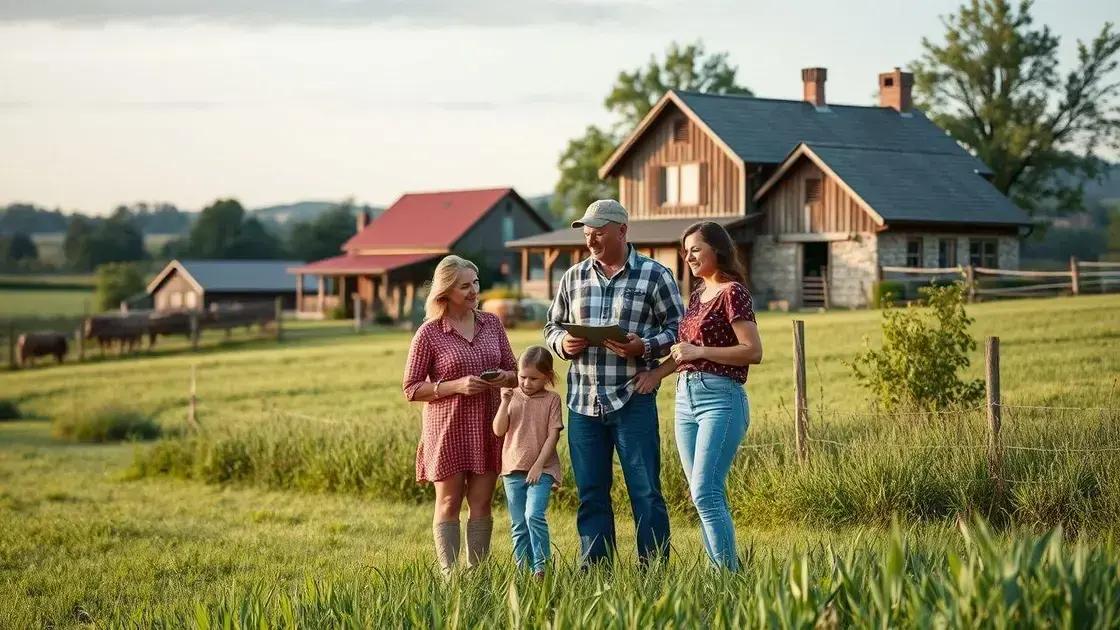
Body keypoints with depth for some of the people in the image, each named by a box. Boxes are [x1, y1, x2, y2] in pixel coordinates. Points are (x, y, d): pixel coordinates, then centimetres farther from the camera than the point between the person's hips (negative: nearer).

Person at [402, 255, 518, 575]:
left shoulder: (491, 324, 6)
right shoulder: (428, 334, -7)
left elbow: (514, 373, 14)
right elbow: (411, 389, -7)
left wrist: (504, 377, -10)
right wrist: (456, 385, -19)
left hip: (486, 428, 4)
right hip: (448, 430, -4)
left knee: (481, 503, 6)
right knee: (449, 504, 3)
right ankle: (449, 575, 7)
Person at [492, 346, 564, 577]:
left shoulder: (552, 400, -1)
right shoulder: (512, 396, 6)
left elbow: (553, 435, -5)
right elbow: (499, 430, -1)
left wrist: (538, 465, -12)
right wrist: (505, 402, -13)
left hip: (541, 470, -3)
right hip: (513, 470, 3)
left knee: (534, 515, -20)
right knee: (518, 524, 6)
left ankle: (541, 568, -15)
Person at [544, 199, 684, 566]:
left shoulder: (654, 275, 0)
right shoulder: (574, 277, 12)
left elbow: (678, 329, 0)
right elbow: (552, 326, 20)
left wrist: (644, 348, -17)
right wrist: (562, 343, -3)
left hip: (633, 401, -4)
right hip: (583, 402, 4)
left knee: (645, 491, -3)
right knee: (590, 494, 9)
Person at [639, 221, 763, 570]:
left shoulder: (732, 292, -7)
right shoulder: (697, 295, 18)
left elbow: (754, 351, -14)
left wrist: (699, 351, -16)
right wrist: (655, 373, 9)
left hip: (721, 398, -9)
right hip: (686, 397, 9)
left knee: (705, 494, -16)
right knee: (709, 498, 7)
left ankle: (731, 574, -14)